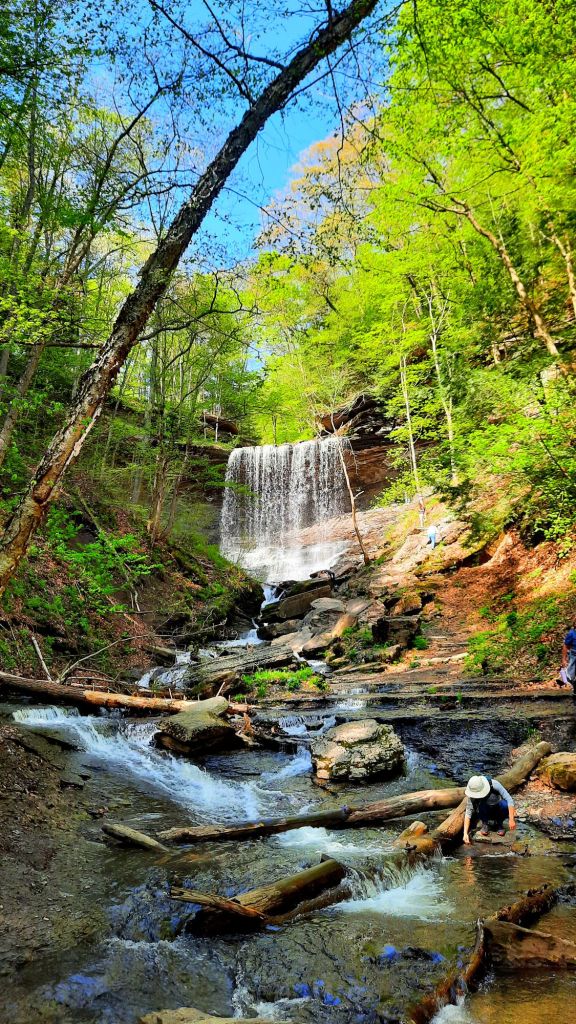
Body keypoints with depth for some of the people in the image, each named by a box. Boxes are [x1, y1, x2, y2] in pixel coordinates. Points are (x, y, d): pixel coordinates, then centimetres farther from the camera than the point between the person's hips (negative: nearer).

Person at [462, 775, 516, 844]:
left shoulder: (494, 784, -32)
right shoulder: (472, 796, -26)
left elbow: (509, 799, -31)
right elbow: (468, 813, -24)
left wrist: (511, 819, -38)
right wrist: (465, 833, -31)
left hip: (498, 810, 0)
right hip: (487, 811, 0)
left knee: (505, 805, -34)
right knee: (481, 805, -35)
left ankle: (499, 823, -5)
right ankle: (485, 823, -4)